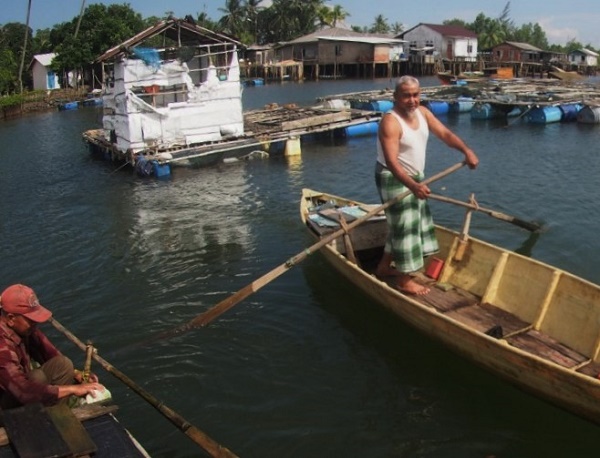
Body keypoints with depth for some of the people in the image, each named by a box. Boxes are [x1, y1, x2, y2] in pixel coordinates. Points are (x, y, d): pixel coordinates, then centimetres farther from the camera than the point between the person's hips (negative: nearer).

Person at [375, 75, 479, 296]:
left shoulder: (422, 112, 0)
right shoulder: (391, 122, -26)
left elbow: (444, 133, -4)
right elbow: (392, 162, -35)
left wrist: (466, 150, -20)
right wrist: (413, 185, -48)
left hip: (414, 177, 9)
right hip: (395, 179, -9)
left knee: (410, 223, 19)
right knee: (405, 226, -4)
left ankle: (384, 267, 34)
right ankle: (404, 280, 8)